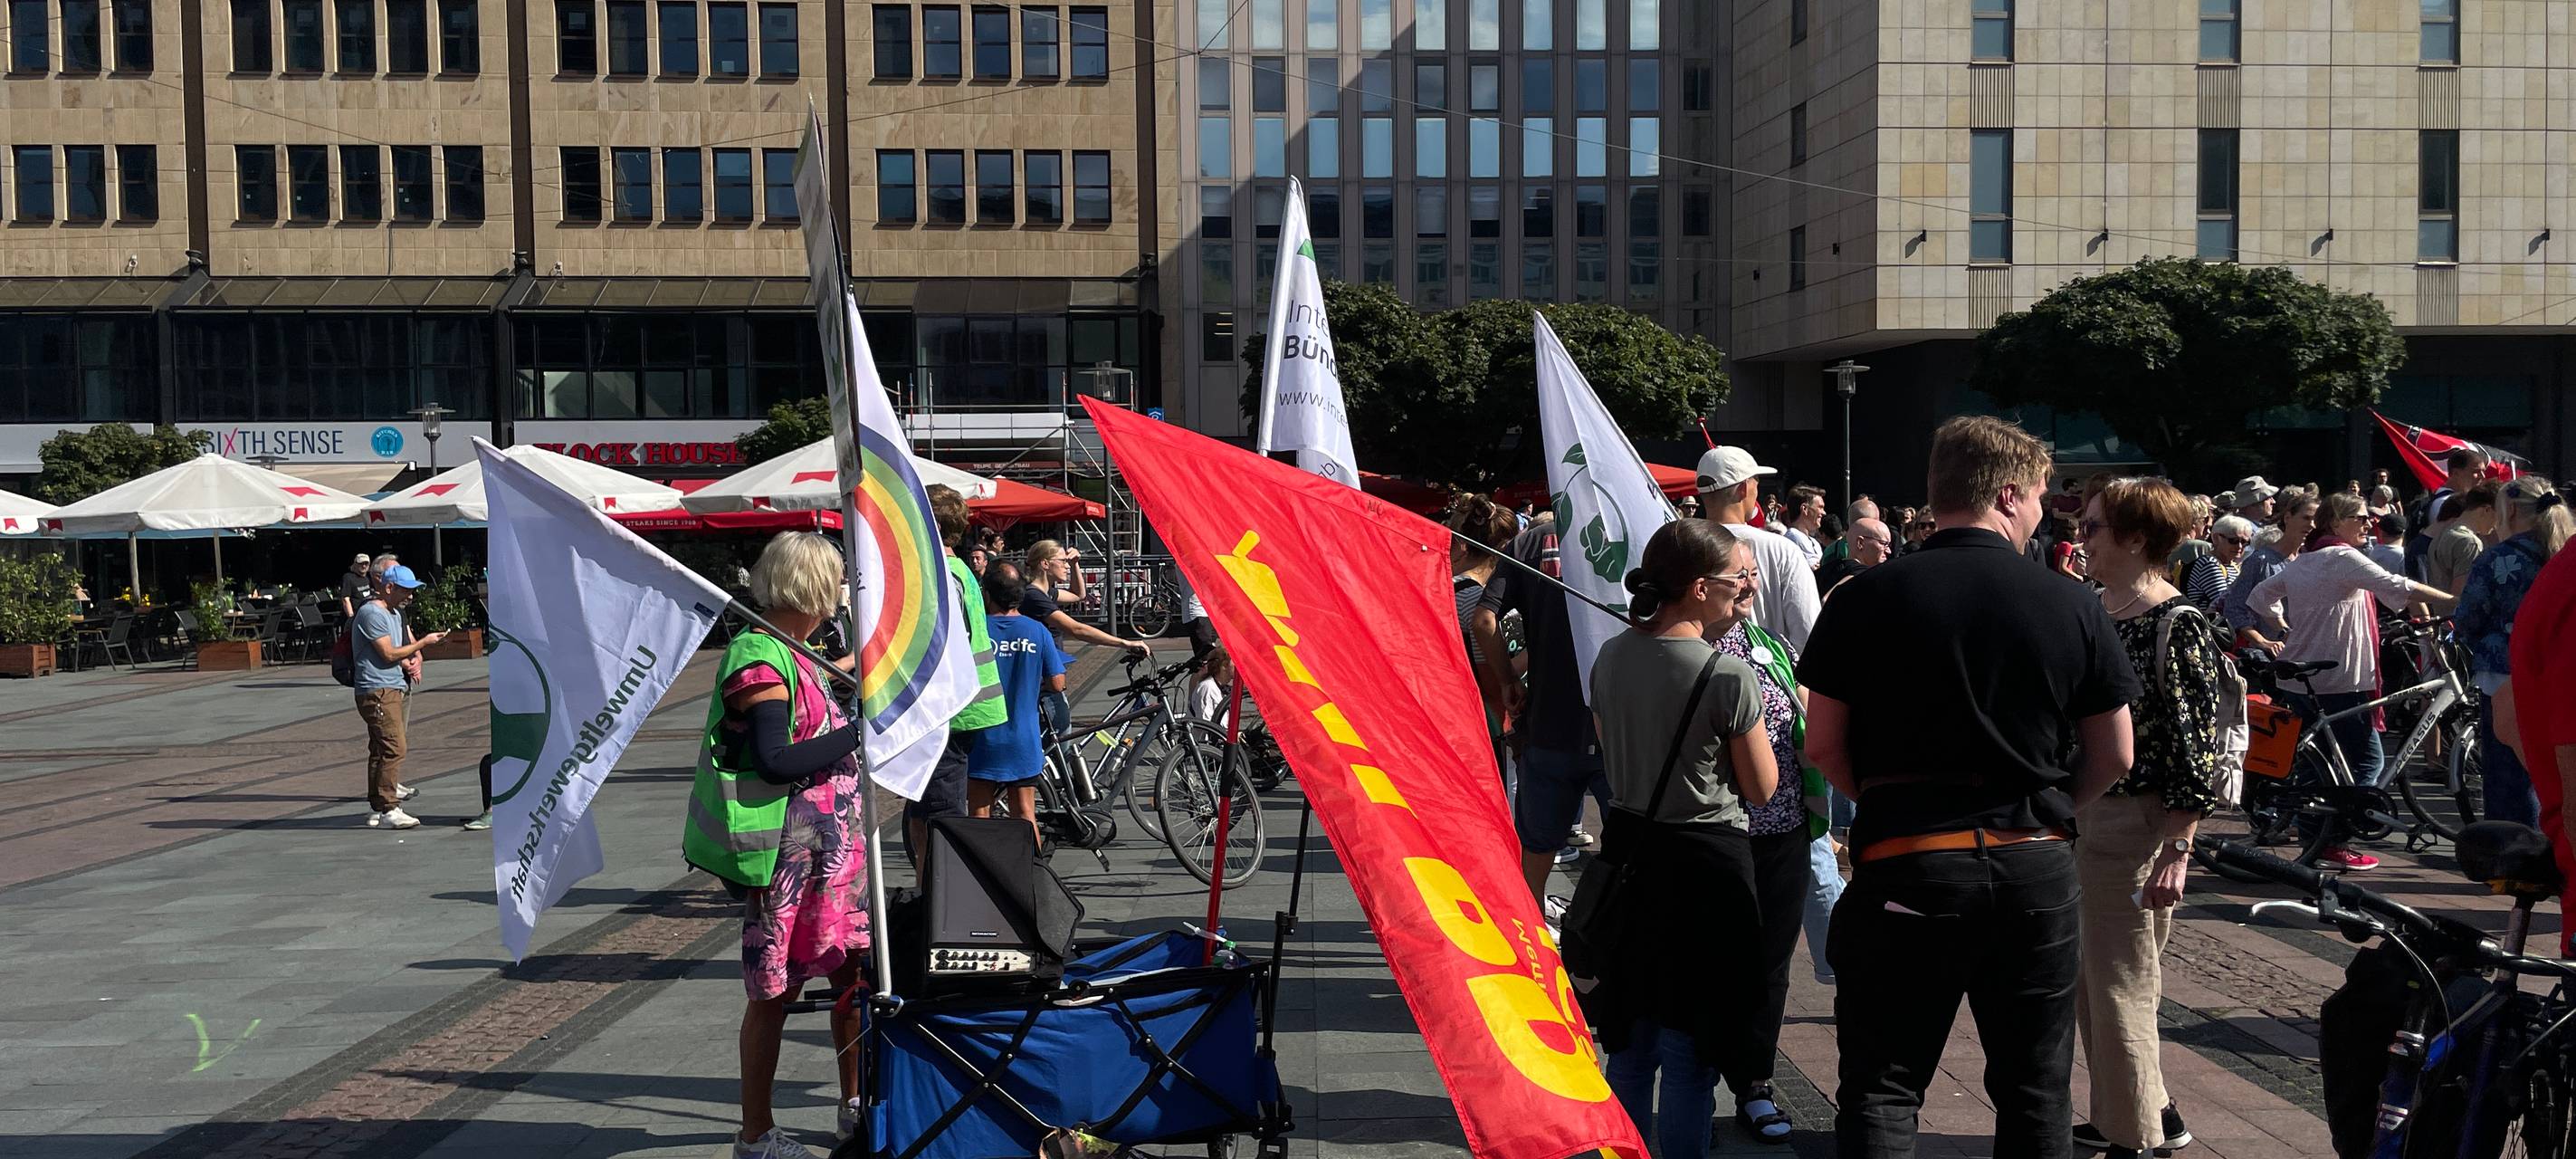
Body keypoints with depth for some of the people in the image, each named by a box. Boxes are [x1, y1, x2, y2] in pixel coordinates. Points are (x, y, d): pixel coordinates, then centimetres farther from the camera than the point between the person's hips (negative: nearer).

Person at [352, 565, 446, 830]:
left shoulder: (395, 613, 20)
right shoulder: (371, 613, -12)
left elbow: (406, 648, 27)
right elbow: (389, 653, -15)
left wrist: (410, 662, 6)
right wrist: (423, 643, -9)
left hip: (393, 688, 10)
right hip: (377, 691, -10)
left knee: (381, 749, 11)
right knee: (394, 747, -15)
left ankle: (376, 809, 15)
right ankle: (387, 810, -15)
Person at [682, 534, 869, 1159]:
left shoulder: (789, 656, 13)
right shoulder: (760, 661, -18)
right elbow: (777, 761, -24)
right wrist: (860, 731, -19)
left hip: (830, 847, 10)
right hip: (787, 853, -10)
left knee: (852, 971, 15)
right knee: (776, 991, 1)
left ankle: (855, 1106, 30)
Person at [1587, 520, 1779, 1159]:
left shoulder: (1611, 656, 0)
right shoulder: (1729, 675, -18)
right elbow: (1762, 789, -9)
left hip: (1627, 844, 7)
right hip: (1704, 860, -6)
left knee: (1631, 1039, 19)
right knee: (1690, 1053, 4)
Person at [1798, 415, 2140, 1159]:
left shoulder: (1868, 597, -5)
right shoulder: (2072, 605, -2)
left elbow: (1823, 746, -4)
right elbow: (2114, 757, 4)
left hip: (1908, 865, -2)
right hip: (2036, 867, 2)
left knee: (1883, 1090, 6)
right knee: (2036, 1092, 16)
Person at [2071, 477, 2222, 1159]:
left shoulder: (2177, 626, -13)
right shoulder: (2093, 610, 8)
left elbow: (2198, 750, -15)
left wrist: (2177, 852, -18)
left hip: (2133, 826, -8)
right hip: (2078, 820, 8)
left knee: (2120, 986, 0)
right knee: (2086, 982, 15)